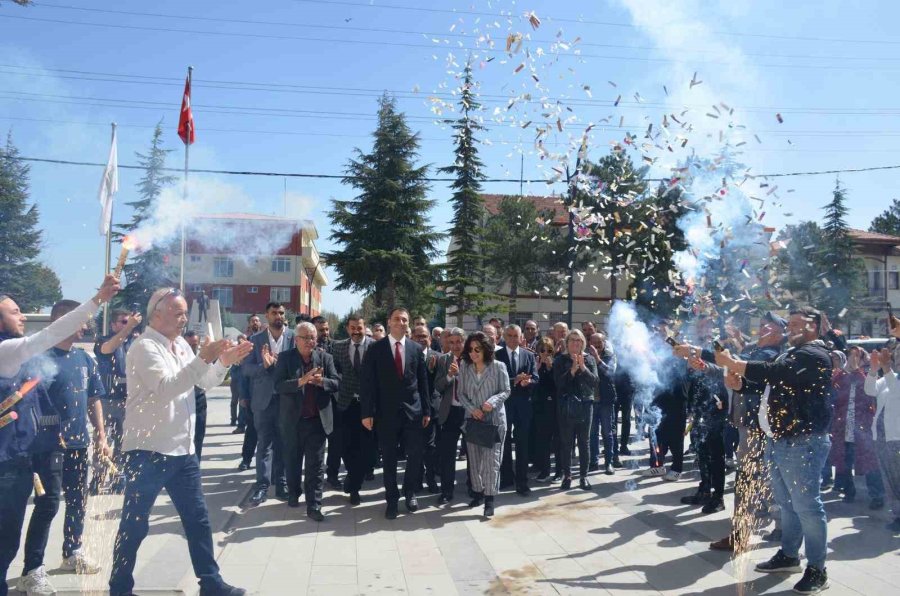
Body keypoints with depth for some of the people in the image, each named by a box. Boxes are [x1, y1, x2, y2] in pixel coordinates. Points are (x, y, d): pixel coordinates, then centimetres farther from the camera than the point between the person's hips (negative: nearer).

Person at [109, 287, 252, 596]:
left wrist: (224, 362, -1)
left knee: (197, 518, 12)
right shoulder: (145, 347, -12)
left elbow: (206, 382, 18)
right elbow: (165, 387, -26)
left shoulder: (181, 345, 12)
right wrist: (203, 359, -30)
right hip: (148, 451, -8)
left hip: (182, 450, 8)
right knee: (135, 524, 4)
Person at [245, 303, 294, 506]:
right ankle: (262, 484, 9)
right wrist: (264, 365, -20)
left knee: (283, 443, 9)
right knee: (264, 443, 5)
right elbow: (247, 368, -2)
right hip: (263, 398, 0)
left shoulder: (293, 337, 0)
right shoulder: (256, 339, 3)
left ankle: (281, 482, 18)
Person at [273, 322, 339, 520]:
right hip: (292, 420, 0)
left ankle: (314, 506, 4)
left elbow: (336, 383, -3)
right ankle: (293, 494, 36)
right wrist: (300, 381, -27)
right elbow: (278, 385, -12)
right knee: (292, 461, 16)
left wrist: (321, 381, -23)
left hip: (317, 420, 0)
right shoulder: (286, 358, -2)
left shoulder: (325, 358, 3)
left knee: (316, 465, -1)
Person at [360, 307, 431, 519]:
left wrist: (427, 410, 5)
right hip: (386, 412, -1)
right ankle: (392, 499, 22)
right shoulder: (376, 349, -2)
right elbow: (368, 382, -4)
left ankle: (409, 492, 26)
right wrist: (367, 413, -9)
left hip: (412, 411, 2)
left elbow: (423, 381, 7)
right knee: (389, 458, 7)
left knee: (416, 454, 2)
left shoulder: (416, 349, 5)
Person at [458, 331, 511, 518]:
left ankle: (489, 499, -4)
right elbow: (461, 393, 4)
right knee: (474, 458, 11)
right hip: (472, 418, 4)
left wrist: (492, 401, -23)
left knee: (491, 459, -7)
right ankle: (478, 492, 25)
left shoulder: (498, 367, -8)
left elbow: (506, 391, -4)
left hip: (494, 418, -4)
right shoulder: (464, 367, 1)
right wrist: (472, 408, -12)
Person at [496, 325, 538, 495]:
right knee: (504, 443, 10)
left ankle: (521, 481, 9)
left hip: (523, 404, 1)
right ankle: (506, 477, 23)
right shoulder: (497, 355, -1)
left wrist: (527, 382, -22)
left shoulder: (529, 355, 6)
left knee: (522, 444, 3)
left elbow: (535, 379, 0)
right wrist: (514, 381, -23)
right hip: (504, 403, -1)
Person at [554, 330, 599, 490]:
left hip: (585, 405, 1)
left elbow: (594, 381, -4)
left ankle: (583, 476, 13)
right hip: (566, 407, -1)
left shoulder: (589, 359, 5)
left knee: (584, 442, 5)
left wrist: (583, 368, -17)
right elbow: (558, 383, -9)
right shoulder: (560, 360, 2)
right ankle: (567, 475, 12)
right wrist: (572, 370, -19)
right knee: (566, 443, 2)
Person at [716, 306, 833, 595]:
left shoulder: (814, 355, -12)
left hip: (802, 441, -10)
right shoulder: (792, 354, 19)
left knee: (806, 504, -6)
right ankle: (789, 555, 28)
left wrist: (733, 364, -24)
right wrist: (740, 382, 4)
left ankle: (817, 569, 3)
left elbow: (776, 375, -27)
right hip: (781, 440, 10)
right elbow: (769, 382, 25)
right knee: (787, 502, 17)